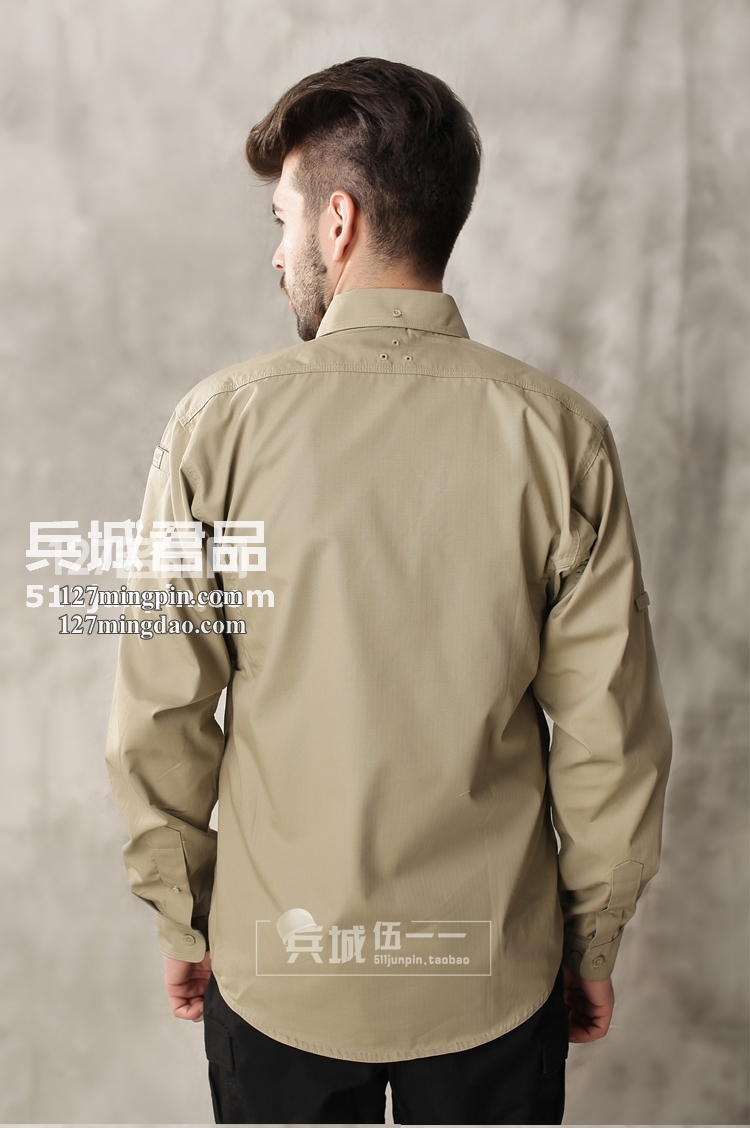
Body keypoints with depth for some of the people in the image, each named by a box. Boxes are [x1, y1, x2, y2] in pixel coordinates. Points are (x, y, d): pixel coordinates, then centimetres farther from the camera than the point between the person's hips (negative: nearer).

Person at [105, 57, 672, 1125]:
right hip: (495, 975, 1)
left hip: (277, 972, 0)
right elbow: (611, 734, -8)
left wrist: (181, 920, 7)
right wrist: (593, 944, 7)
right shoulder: (560, 433, -12)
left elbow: (160, 718, -8)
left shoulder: (223, 420, -14)